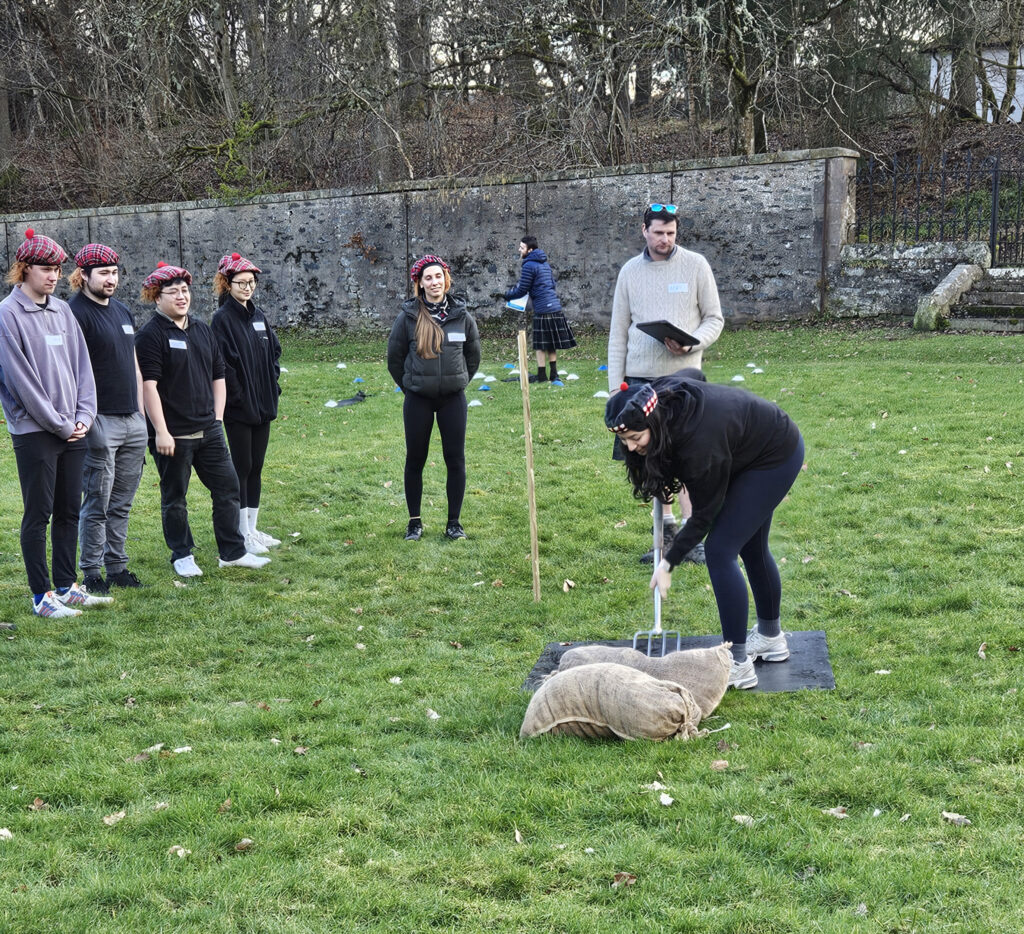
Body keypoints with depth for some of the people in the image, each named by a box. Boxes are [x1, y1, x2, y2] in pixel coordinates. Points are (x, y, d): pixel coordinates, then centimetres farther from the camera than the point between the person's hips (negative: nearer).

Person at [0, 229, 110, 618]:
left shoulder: (62, 311, 10)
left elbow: (81, 365, 11)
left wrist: (84, 416, -1)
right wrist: (60, 424, -12)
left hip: (72, 430, 6)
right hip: (34, 432, -6)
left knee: (69, 511, 12)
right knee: (39, 514, 0)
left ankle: (66, 586, 23)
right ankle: (41, 595, 8)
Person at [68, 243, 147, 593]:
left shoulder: (123, 311, 16)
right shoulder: (76, 314, -10)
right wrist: (87, 418, -20)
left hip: (133, 422, 8)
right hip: (101, 422, -7)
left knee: (122, 502, 12)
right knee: (97, 504, -1)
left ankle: (117, 567, 21)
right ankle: (91, 573, 8)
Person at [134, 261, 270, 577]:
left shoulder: (203, 330, 12)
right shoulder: (151, 335, -9)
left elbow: (218, 376, 17)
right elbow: (149, 385, -15)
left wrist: (217, 418, 10)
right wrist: (161, 431, -18)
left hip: (208, 431, 6)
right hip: (173, 434, -6)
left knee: (227, 487, 8)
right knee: (174, 498, 7)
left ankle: (233, 552, 18)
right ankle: (182, 556, 20)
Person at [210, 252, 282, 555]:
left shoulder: (258, 316, 11)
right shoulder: (223, 319, -11)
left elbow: (274, 352, 17)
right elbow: (223, 364, -16)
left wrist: (273, 386, 5)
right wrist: (239, 397, -17)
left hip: (262, 405, 7)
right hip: (238, 409, -7)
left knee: (256, 467, 13)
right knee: (242, 468, -1)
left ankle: (252, 528, 22)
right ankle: (243, 534, 7)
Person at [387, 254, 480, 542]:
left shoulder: (461, 315, 0)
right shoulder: (408, 317, -5)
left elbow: (473, 354, 13)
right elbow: (394, 357, 5)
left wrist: (460, 381, 12)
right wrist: (409, 386, 7)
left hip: (453, 399, 1)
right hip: (418, 400, -1)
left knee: (456, 459, 2)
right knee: (415, 460, 6)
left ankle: (454, 522, 13)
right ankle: (415, 522, 18)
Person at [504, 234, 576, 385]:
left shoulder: (529, 265, -11)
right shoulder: (544, 263, 17)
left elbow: (522, 290, -10)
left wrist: (507, 296, 8)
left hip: (542, 310, -8)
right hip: (556, 308, 8)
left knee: (541, 345, 0)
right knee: (551, 345, 14)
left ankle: (542, 377, 4)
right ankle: (554, 376, 17)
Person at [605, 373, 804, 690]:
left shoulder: (700, 444, -39)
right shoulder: (658, 394, -19)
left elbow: (704, 515, -24)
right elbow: (695, 373, 6)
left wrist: (668, 563, -18)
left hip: (776, 457, -9)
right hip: (759, 440, 9)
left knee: (719, 550, -15)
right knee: (751, 547, 19)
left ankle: (738, 664, -11)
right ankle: (771, 638, 37)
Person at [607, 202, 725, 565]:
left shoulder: (695, 265, 2)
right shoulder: (630, 271, 9)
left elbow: (715, 319, 5)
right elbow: (618, 332, 11)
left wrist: (691, 344, -16)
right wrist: (615, 382, 5)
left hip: (682, 375, -3)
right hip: (640, 375, 3)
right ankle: (666, 530, 17)